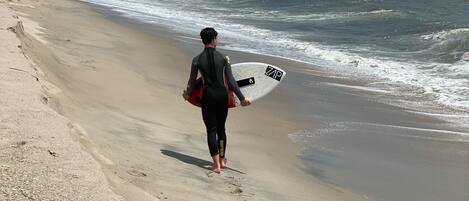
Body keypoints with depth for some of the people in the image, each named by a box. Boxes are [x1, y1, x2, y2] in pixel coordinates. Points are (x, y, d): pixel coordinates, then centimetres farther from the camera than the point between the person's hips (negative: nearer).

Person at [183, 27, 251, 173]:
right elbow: (231, 81, -5)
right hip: (222, 94, 2)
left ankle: (216, 164, 1)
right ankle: (222, 160, 28)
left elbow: (192, 81, 5)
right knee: (221, 128, 18)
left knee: (211, 130, 5)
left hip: (208, 95, -1)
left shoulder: (197, 60, -4)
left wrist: (187, 94, 25)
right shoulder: (223, 58, -3)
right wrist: (242, 98, 0)